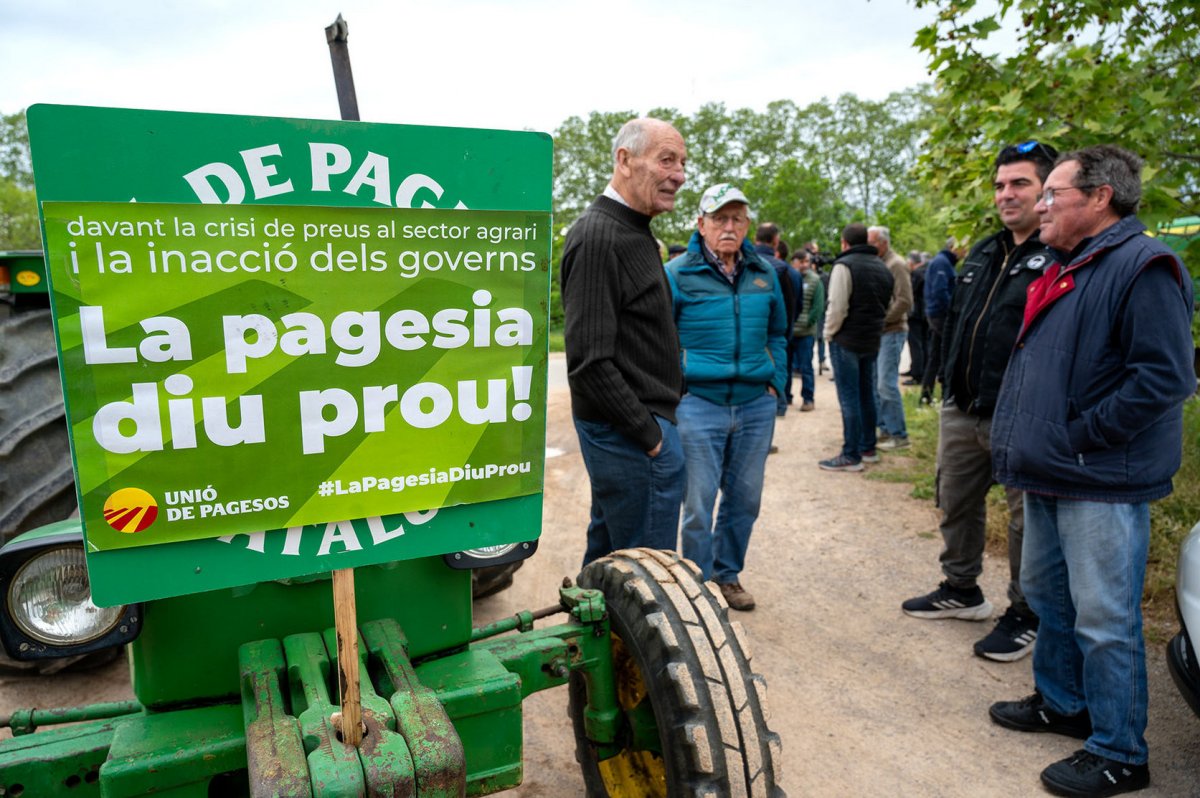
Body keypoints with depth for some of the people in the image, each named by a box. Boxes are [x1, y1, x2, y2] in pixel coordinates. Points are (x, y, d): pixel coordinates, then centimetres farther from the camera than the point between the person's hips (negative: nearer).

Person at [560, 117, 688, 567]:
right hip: (629, 430, -10)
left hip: (636, 424, 10)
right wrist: (649, 435, -18)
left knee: (606, 555, 21)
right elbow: (589, 361, -23)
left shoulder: (634, 231, 15)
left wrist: (654, 423, 14)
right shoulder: (597, 235, -17)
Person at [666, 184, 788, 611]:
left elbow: (777, 333, 19)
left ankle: (727, 574, 33)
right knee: (699, 503, 1)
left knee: (745, 498, 13)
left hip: (756, 405, 4)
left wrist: (776, 383, 11)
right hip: (699, 404, -4)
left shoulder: (764, 272, 8)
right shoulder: (677, 274, -5)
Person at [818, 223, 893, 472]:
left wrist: (829, 333, -5)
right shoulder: (882, 267, 14)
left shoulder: (844, 265, -13)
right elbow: (887, 305, 19)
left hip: (847, 341, -8)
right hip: (872, 341, 8)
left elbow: (837, 307, -17)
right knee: (866, 395, 16)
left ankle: (851, 456, -3)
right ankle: (868, 448, 23)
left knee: (849, 398, -5)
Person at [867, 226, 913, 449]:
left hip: (891, 332, -8)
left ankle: (899, 435, 2)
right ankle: (885, 428, 19)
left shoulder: (896, 265, -9)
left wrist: (881, 319, -15)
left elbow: (905, 301, -17)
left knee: (887, 384, -8)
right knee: (874, 383, 10)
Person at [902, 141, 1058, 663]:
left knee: (1027, 520, 6)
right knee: (956, 503, 18)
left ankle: (1025, 615, 24)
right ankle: (961, 589, 37)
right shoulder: (983, 254, 15)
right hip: (962, 411, 8)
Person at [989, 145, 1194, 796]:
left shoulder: (1142, 266, -15)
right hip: (1047, 476, 10)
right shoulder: (1065, 269, 15)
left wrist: (1081, 438, -20)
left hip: (1102, 483, -10)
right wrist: (1023, 439, 13)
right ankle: (1061, 702, 39)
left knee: (1104, 619, 0)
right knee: (1046, 592, 21)